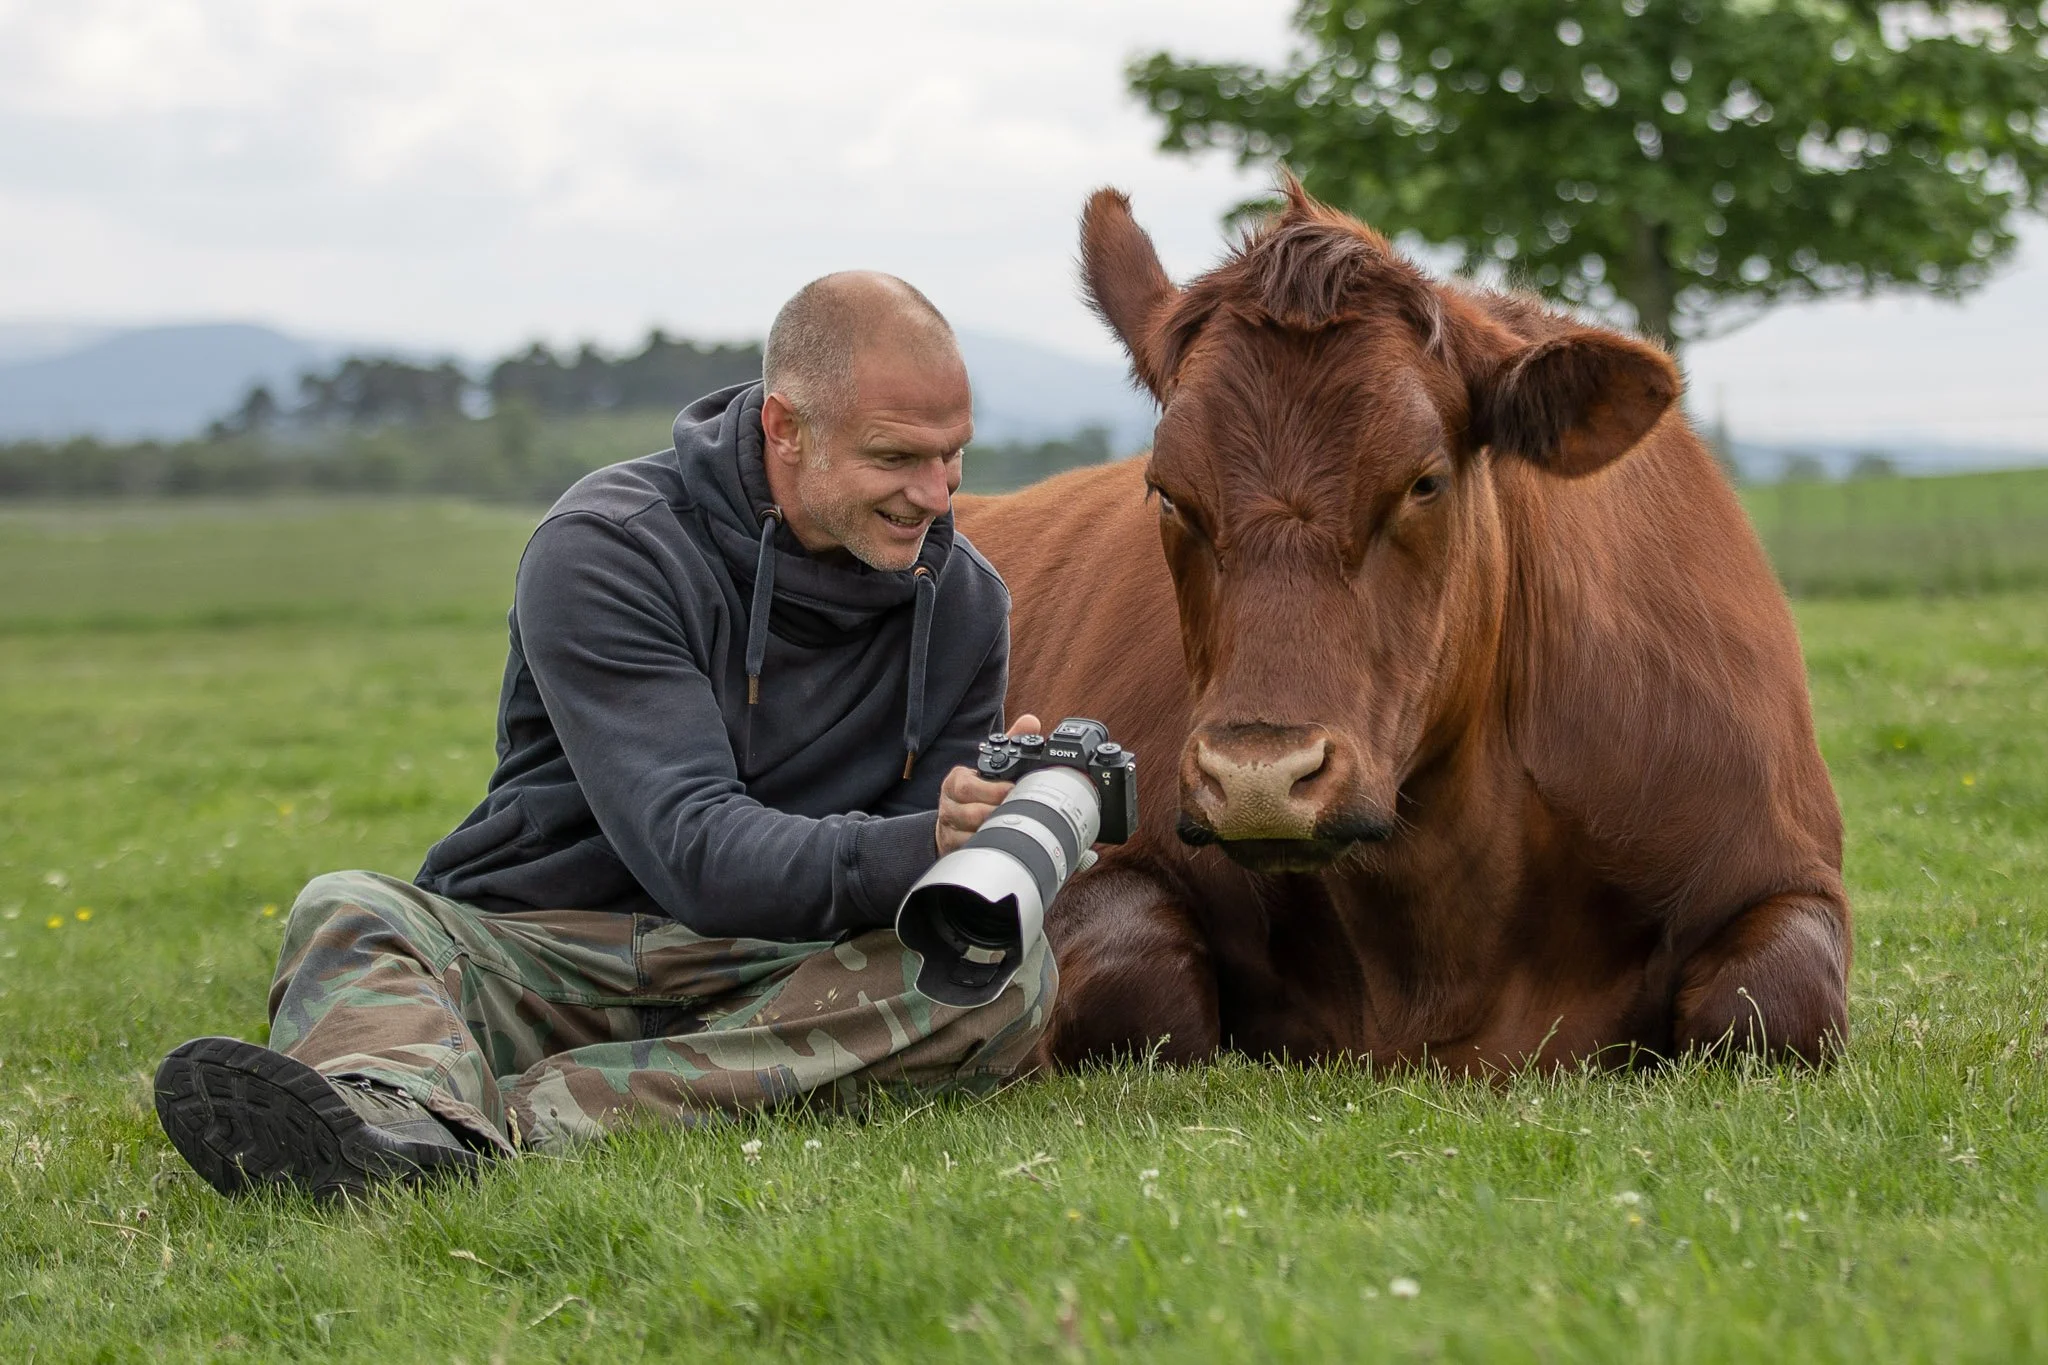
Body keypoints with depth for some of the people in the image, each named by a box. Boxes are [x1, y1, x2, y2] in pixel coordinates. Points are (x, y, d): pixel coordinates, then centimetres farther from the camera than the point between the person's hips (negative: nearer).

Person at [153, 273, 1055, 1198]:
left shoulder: (961, 600, 4)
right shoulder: (603, 552, -11)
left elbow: (917, 872, 4)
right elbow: (692, 849, -22)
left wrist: (980, 830, -21)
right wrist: (918, 847, -37)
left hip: (779, 981, 2)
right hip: (541, 959, -2)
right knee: (348, 912, -27)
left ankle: (534, 1115, -40)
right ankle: (406, 1125, -65)